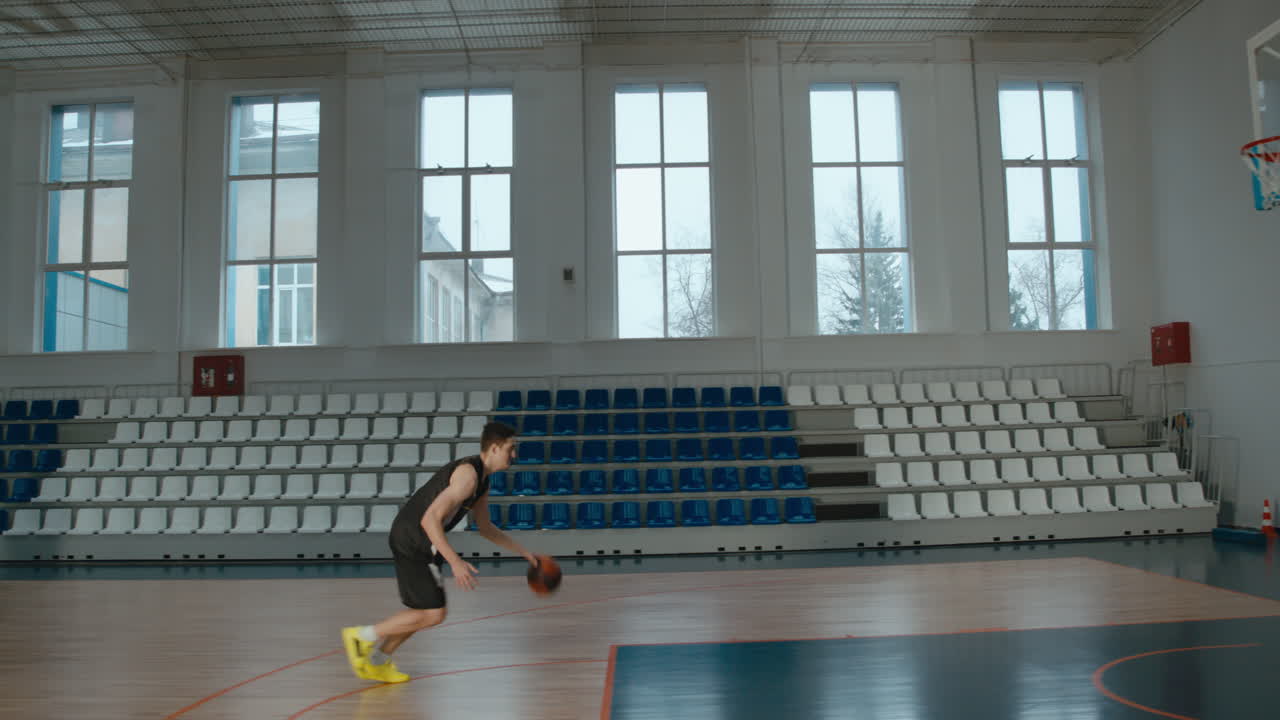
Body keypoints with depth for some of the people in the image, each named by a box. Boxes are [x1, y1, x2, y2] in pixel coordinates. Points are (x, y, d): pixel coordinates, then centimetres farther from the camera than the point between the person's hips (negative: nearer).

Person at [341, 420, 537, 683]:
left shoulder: (482, 481, 11)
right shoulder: (468, 474, -21)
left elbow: (485, 528, 23)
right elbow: (430, 519, -27)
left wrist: (523, 552, 23)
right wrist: (455, 562, -28)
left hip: (420, 542, 10)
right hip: (411, 541, -10)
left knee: (424, 611, 19)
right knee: (433, 614, -7)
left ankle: (377, 662, 31)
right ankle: (361, 635, 5)